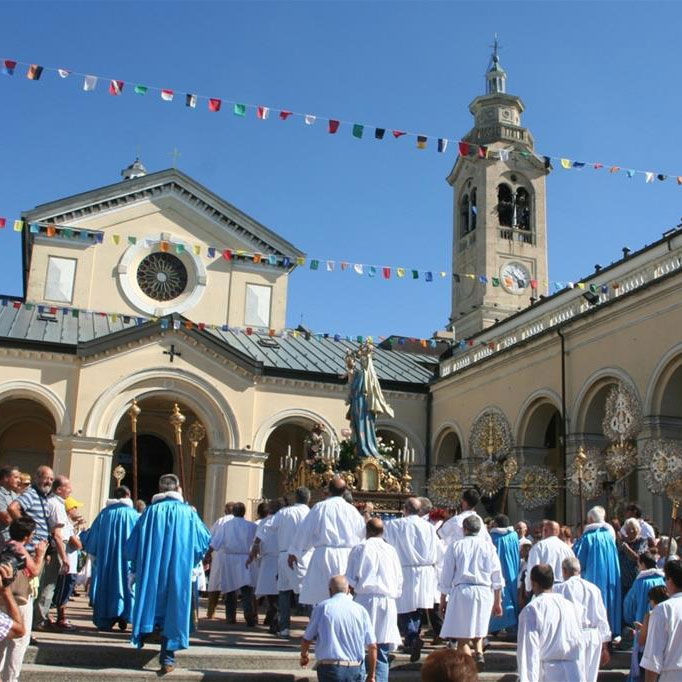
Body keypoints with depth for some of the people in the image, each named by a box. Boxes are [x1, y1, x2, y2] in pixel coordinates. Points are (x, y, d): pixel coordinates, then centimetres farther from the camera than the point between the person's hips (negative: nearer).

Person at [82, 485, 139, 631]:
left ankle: (104, 621, 8)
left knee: (105, 584, 8)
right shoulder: (133, 515, -2)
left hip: (105, 558, 2)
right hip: (126, 559, -2)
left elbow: (92, 538, 5)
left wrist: (93, 556, 19)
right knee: (125, 581, 6)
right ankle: (123, 618, -3)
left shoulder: (104, 513, 2)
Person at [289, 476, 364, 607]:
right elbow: (362, 532, 12)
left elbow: (305, 530, 2)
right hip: (347, 558, 2)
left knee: (320, 600, 1)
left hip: (325, 555, -2)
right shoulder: (352, 509, 3)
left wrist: (294, 552, 10)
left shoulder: (320, 507, -2)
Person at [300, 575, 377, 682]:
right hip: (354, 670, 2)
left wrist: (304, 655, 28)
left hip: (329, 668, -2)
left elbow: (307, 639, 6)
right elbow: (372, 646, 3)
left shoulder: (322, 607, 1)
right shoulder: (361, 610, 5)